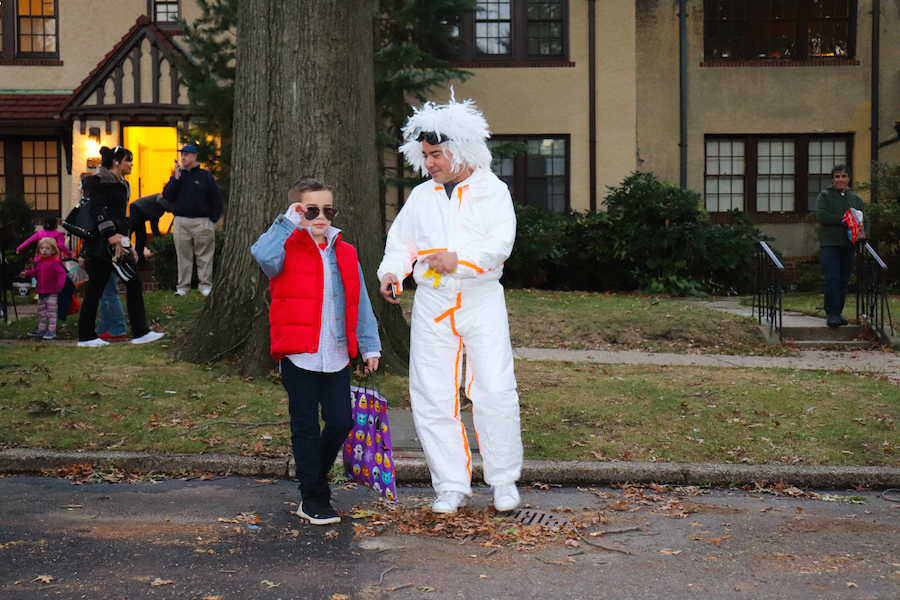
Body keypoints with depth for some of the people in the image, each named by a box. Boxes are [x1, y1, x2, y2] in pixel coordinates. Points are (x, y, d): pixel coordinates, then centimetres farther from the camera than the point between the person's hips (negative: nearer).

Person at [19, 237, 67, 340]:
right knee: (41, 312, 14)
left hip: (52, 293, -8)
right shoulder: (40, 263, 10)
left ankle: (52, 330, 2)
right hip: (41, 293, 8)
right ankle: (41, 329, 24)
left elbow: (62, 273, -17)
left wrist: (60, 285, -27)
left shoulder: (55, 262, -13)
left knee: (51, 312, -3)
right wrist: (26, 273, 1)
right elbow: (34, 271, 20)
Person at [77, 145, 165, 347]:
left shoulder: (122, 185, 22)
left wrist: (129, 244, 24)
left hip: (115, 242, 9)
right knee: (133, 282, -10)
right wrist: (111, 234, -26)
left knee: (96, 289, 9)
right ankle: (140, 332, -7)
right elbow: (97, 210, -17)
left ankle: (86, 336, 11)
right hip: (105, 242, -9)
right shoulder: (99, 182, -6)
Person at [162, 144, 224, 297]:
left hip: (202, 222, -3)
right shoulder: (177, 175, 13)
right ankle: (183, 286, 10)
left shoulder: (205, 176, 3)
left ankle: (205, 285, 7)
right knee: (183, 256, 4)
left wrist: (212, 220, -3)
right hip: (181, 222, 3)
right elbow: (168, 197, 1)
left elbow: (216, 200, 3)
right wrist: (176, 178, -7)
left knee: (204, 256, 0)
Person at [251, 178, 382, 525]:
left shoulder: (345, 254, 11)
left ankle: (316, 475, 31)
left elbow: (359, 303, 14)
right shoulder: (289, 249, -3)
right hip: (298, 354, -4)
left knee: (341, 422, 5)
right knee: (305, 426, 4)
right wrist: (288, 222, -22)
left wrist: (369, 346, 10)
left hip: (337, 356, 4)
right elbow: (263, 255, -28)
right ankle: (313, 498, 16)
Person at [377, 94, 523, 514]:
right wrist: (392, 272, -6)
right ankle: (451, 485, 12)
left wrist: (459, 258, -24)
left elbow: (500, 243, -8)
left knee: (495, 392, -9)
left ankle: (504, 480, 9)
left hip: (482, 301, -3)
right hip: (432, 304, 4)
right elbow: (400, 242, 15)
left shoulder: (492, 190, 4)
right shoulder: (421, 196, 15)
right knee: (432, 397, 1)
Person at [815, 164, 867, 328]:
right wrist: (843, 220, -14)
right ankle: (831, 314, -10)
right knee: (832, 279, -13)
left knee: (844, 281, 7)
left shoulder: (856, 199, 16)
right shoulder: (825, 195, 3)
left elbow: (863, 220, 18)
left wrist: (863, 232, -4)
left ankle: (838, 313, 16)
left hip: (848, 245, 4)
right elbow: (821, 216, -10)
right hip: (829, 244, -4)